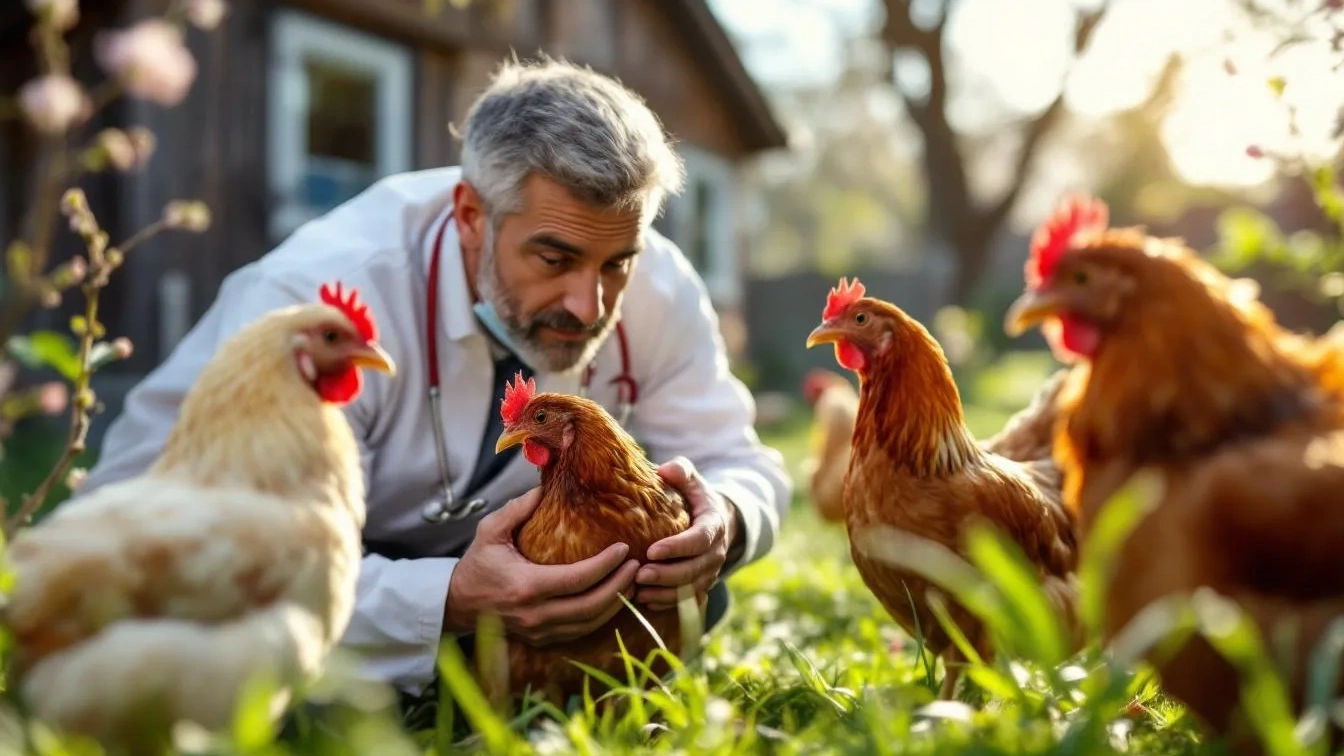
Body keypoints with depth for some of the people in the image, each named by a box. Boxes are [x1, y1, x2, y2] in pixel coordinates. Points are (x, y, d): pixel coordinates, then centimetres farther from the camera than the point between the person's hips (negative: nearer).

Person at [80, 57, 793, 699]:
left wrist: (720, 522, -36)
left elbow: (738, 463, -10)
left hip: (459, 554, 4)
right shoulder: (319, 296, -34)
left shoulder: (658, 286, -18)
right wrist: (453, 601, -54)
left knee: (689, 592, -16)